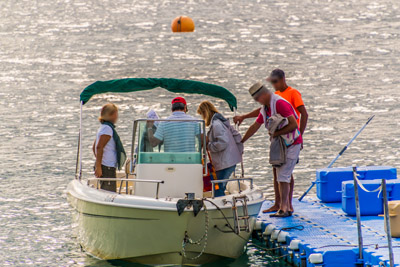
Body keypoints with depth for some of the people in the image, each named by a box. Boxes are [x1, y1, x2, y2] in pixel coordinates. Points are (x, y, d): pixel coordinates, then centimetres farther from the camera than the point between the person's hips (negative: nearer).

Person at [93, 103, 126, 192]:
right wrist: (98, 166, -24)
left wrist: (98, 164, 25)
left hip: (110, 167, 10)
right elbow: (99, 147, -21)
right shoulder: (107, 128, -13)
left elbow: (94, 147, 23)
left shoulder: (103, 127, 17)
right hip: (107, 168, -10)